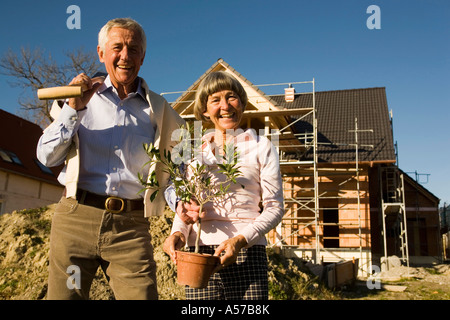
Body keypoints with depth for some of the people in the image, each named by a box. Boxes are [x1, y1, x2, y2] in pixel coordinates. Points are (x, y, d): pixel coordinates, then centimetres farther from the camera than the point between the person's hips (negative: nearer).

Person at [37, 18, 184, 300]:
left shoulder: (159, 110, 10)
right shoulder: (82, 97, 11)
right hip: (76, 217, 1)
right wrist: (74, 108, -5)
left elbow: (173, 173, 11)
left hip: (131, 226, 0)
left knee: (142, 294, -9)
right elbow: (48, 157, 5)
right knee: (64, 294, 3)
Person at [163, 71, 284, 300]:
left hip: (247, 253, -2)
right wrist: (178, 232, -2)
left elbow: (274, 207, 2)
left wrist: (240, 239, -13)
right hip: (199, 254, 2)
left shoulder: (261, 147, 7)